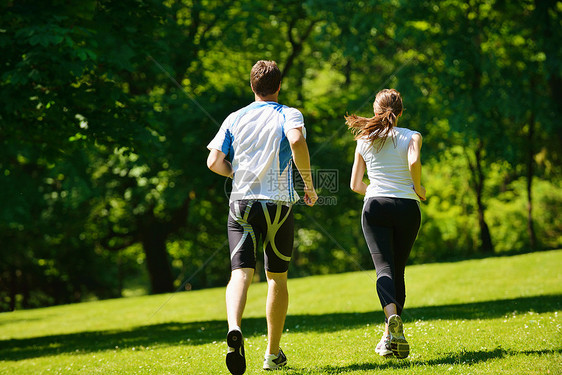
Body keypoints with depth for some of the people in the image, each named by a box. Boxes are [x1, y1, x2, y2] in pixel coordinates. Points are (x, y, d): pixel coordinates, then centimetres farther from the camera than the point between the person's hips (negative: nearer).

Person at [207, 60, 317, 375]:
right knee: (277, 277, 13)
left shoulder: (235, 119, 10)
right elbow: (297, 140, -22)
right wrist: (308, 184, -12)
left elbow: (214, 162, 2)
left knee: (241, 272, -9)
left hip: (242, 203, 1)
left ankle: (234, 328, -39)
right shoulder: (289, 114, 1)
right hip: (278, 204, -1)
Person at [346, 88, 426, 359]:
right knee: (398, 271, 12)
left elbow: (355, 185, 15)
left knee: (384, 267, -11)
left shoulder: (364, 140, 12)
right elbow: (414, 162, -17)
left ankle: (392, 316, -40)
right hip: (407, 207, 0)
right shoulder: (412, 137, 5)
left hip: (376, 206, 0)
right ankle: (389, 336, 13)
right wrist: (418, 189, -1)